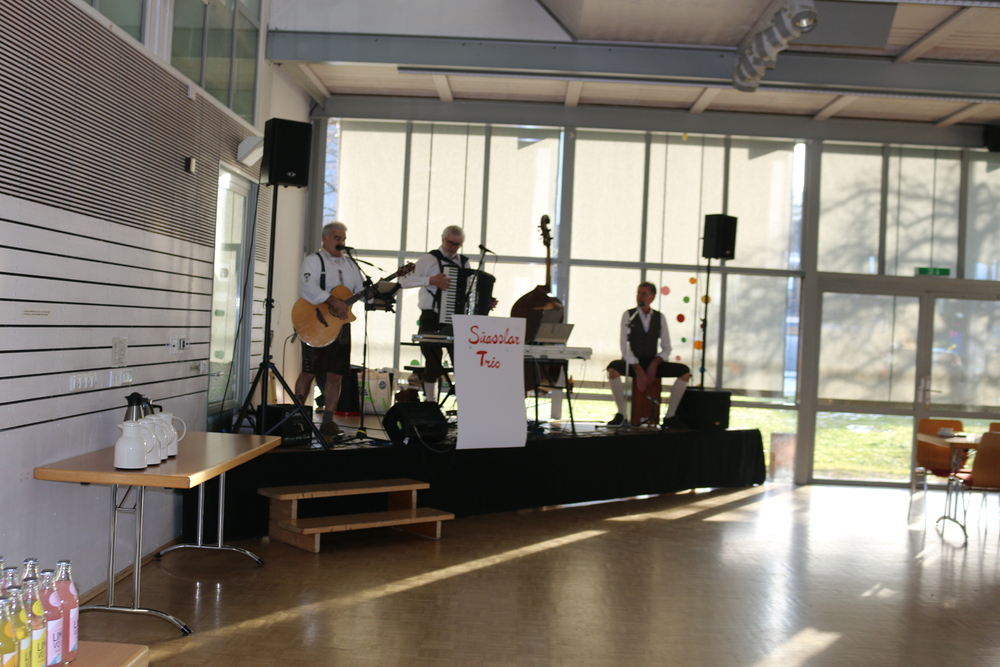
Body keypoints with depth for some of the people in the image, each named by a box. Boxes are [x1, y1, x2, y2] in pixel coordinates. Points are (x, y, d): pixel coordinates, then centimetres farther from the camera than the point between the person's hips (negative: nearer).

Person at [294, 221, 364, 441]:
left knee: (335, 375, 4)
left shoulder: (350, 264, 17)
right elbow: (308, 287, -20)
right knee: (310, 372, -3)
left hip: (341, 325, 6)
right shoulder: (314, 260, -3)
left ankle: (328, 421, 9)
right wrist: (332, 301, -30)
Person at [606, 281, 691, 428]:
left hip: (652, 364, 3)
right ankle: (621, 414, -24)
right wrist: (638, 370, -19)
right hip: (632, 364, -3)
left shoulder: (660, 317, 8)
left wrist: (654, 364, -13)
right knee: (613, 368, -36)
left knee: (685, 371, -17)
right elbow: (625, 346, -9)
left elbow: (666, 348, 6)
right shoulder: (628, 315, 0)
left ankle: (670, 416, -15)